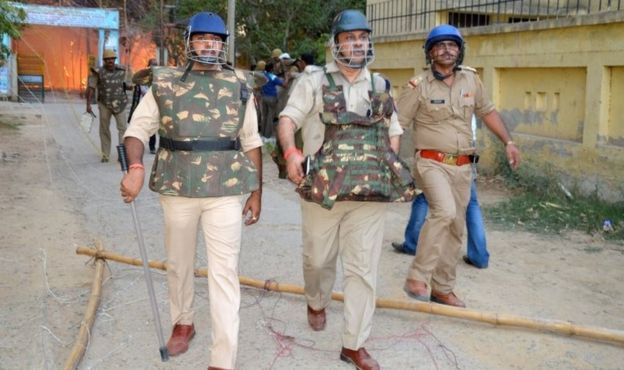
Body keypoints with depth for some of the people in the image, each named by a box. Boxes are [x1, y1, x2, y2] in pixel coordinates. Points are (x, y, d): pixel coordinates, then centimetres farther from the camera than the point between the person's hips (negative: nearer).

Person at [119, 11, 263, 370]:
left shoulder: (240, 85, 4)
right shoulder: (165, 83, 1)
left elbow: (251, 141, 8)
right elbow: (138, 129, -1)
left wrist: (256, 192, 5)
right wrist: (136, 168, -22)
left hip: (225, 192, -1)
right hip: (177, 189, 1)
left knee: (225, 272, -3)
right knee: (179, 263, 16)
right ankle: (183, 322, 42)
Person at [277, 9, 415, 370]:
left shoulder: (381, 86, 14)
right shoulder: (315, 80, 3)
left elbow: (394, 132, 22)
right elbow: (288, 119, -5)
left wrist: (389, 165, 5)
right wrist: (291, 152, -25)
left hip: (370, 193, 2)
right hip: (323, 189, -2)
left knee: (364, 268, 1)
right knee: (318, 258, 13)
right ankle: (317, 303, 45)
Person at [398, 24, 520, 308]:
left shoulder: (470, 79, 7)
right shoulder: (419, 86, -7)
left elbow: (487, 112, 20)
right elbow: (397, 125, -7)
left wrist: (508, 142, 14)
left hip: (462, 166, 6)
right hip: (432, 162, -5)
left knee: (455, 229, 9)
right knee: (445, 212, -29)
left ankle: (442, 289, 23)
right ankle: (417, 278, -20)